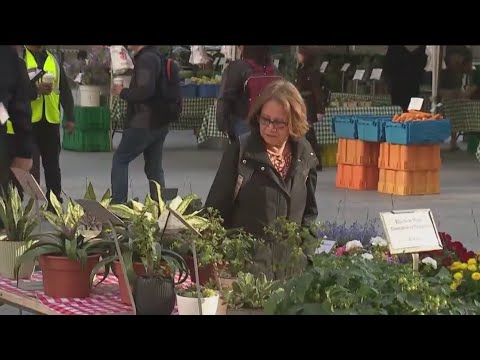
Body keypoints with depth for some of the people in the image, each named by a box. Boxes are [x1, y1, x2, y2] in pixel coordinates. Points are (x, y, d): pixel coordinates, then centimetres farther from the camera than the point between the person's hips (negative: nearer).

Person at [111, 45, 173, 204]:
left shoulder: (146, 58, -16)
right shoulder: (156, 56, 15)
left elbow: (146, 90, -27)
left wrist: (123, 92, -13)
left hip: (145, 122, -9)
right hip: (160, 123, 9)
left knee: (120, 160, -1)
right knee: (154, 167, 11)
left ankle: (117, 204, -5)